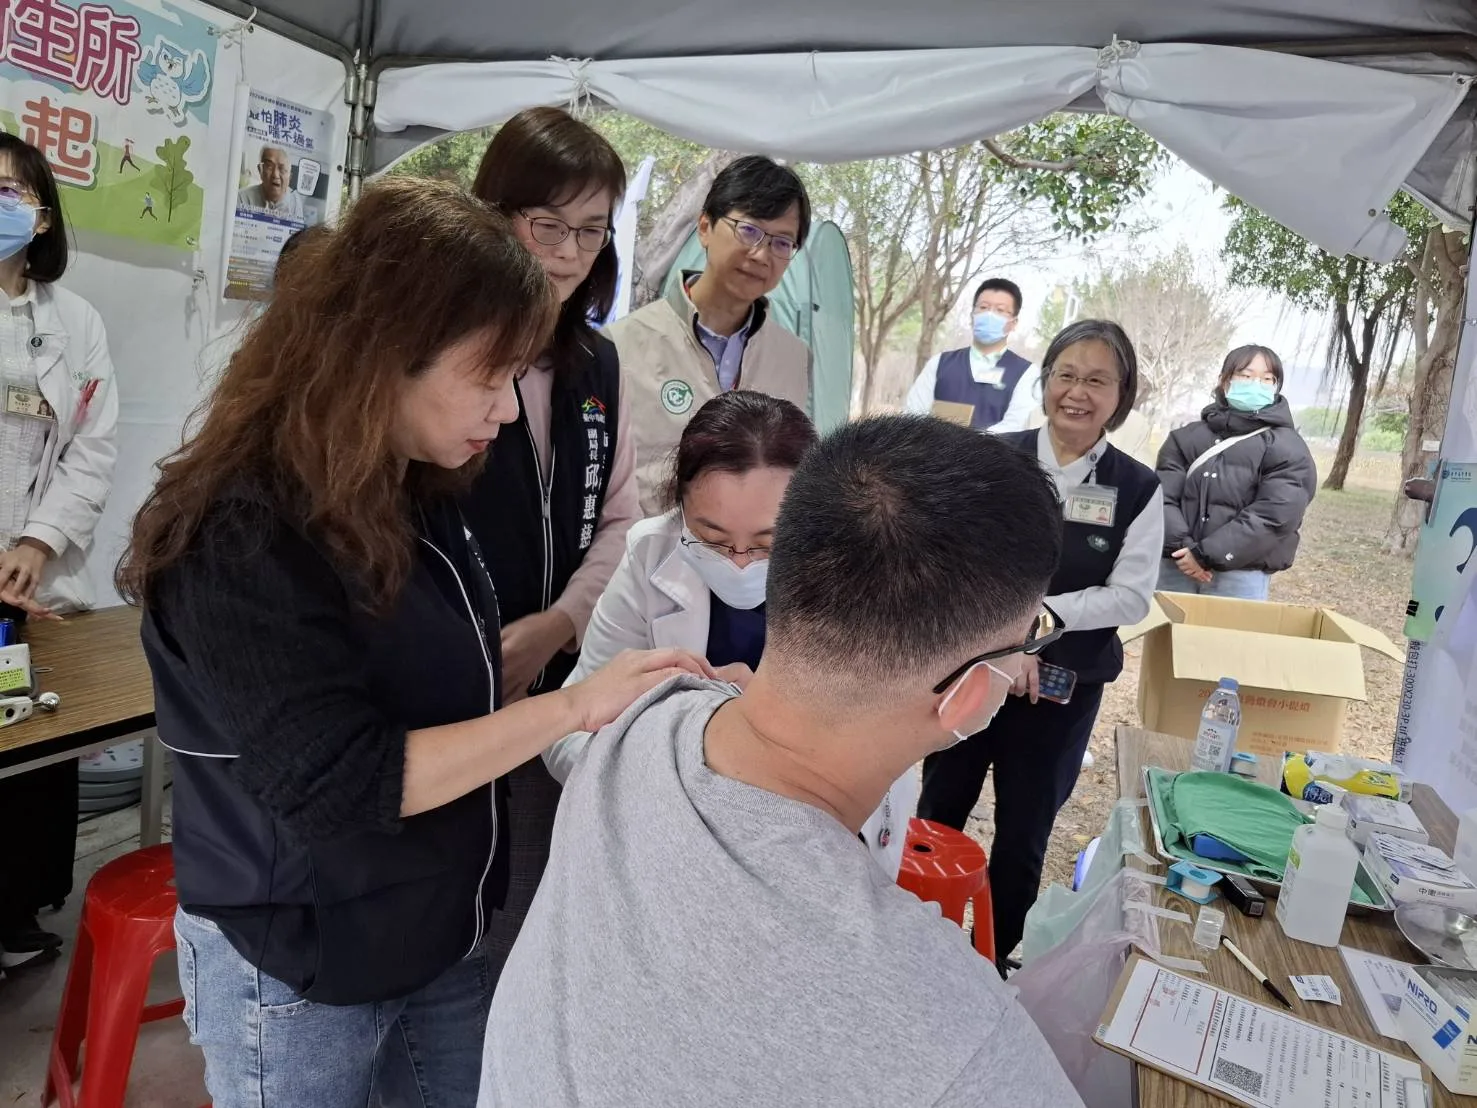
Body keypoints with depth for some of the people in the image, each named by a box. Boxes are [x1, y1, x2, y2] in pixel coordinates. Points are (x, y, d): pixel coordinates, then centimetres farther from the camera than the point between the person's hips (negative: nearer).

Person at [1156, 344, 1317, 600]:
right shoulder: (1187, 437, 10)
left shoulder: (1289, 450, 0)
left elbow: (1274, 517, -12)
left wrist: (1206, 555, -16)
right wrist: (1180, 546, -16)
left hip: (1240, 577, -3)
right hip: (1176, 566, 3)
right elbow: (1163, 495, 0)